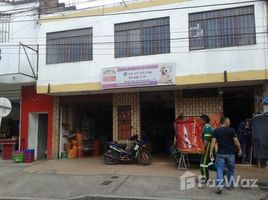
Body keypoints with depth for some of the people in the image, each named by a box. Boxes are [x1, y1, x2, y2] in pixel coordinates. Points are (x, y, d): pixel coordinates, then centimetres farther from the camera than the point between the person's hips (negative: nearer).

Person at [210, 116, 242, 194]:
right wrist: (239, 150, 5)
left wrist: (211, 152, -7)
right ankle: (229, 185, 29)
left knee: (220, 169, -2)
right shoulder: (231, 130, -4)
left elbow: (213, 141, -9)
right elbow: (236, 141, -7)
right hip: (230, 153, 0)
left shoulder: (216, 131, -2)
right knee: (231, 169, 18)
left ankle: (220, 185, -17)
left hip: (221, 153, 0)